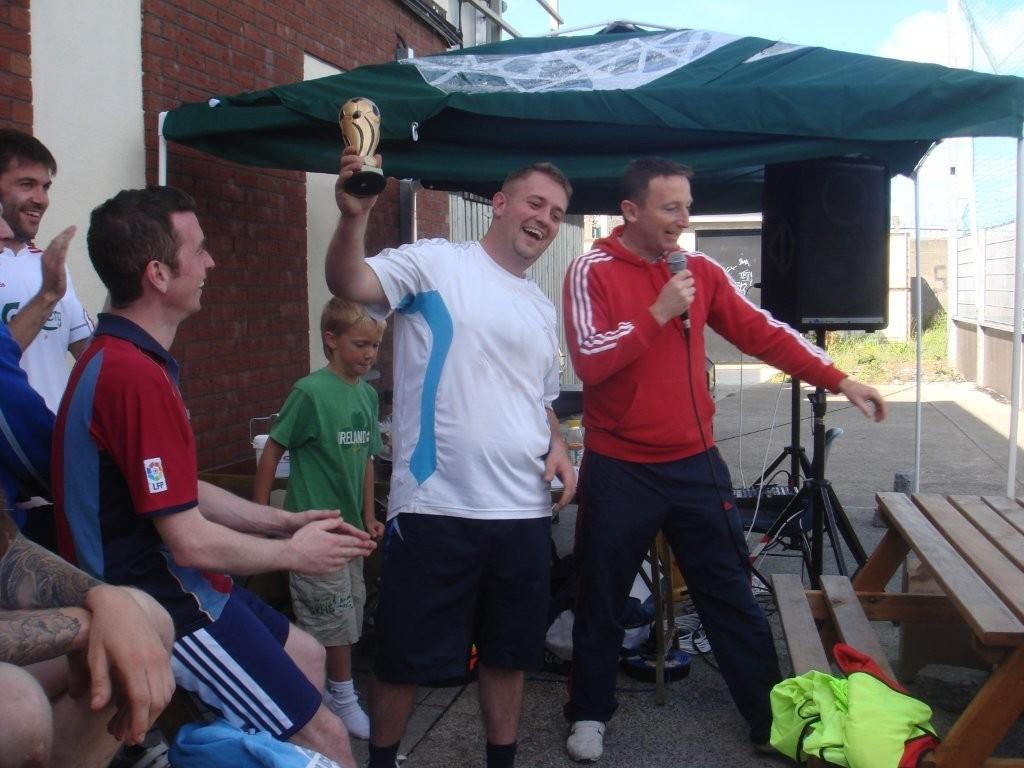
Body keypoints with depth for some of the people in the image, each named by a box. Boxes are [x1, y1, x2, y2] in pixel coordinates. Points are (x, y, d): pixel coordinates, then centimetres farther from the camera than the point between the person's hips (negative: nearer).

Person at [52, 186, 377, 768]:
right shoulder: (136, 376, -27)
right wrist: (293, 553, -8)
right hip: (167, 609, -11)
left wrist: (287, 521, 9)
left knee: (307, 655, 26)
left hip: (173, 587, 11)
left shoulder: (120, 357, 8)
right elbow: (191, 542, -25)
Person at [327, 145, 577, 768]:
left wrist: (557, 447, 6)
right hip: (435, 506, -6)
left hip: (525, 512, 7)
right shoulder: (435, 263, -4)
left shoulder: (543, 308, 18)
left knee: (511, 653, 17)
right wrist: (354, 217, -39)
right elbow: (350, 285, -20)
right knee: (406, 658, 6)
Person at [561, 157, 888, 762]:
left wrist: (839, 379, -1)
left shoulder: (701, 271, 6)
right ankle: (590, 714, 28)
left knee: (733, 598, 10)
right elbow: (588, 361, -17)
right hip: (620, 471, -3)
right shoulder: (592, 271, -6)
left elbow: (762, 332, 4)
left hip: (696, 463, 3)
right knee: (602, 601, 10)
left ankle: (771, 717, 21)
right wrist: (657, 313, -19)